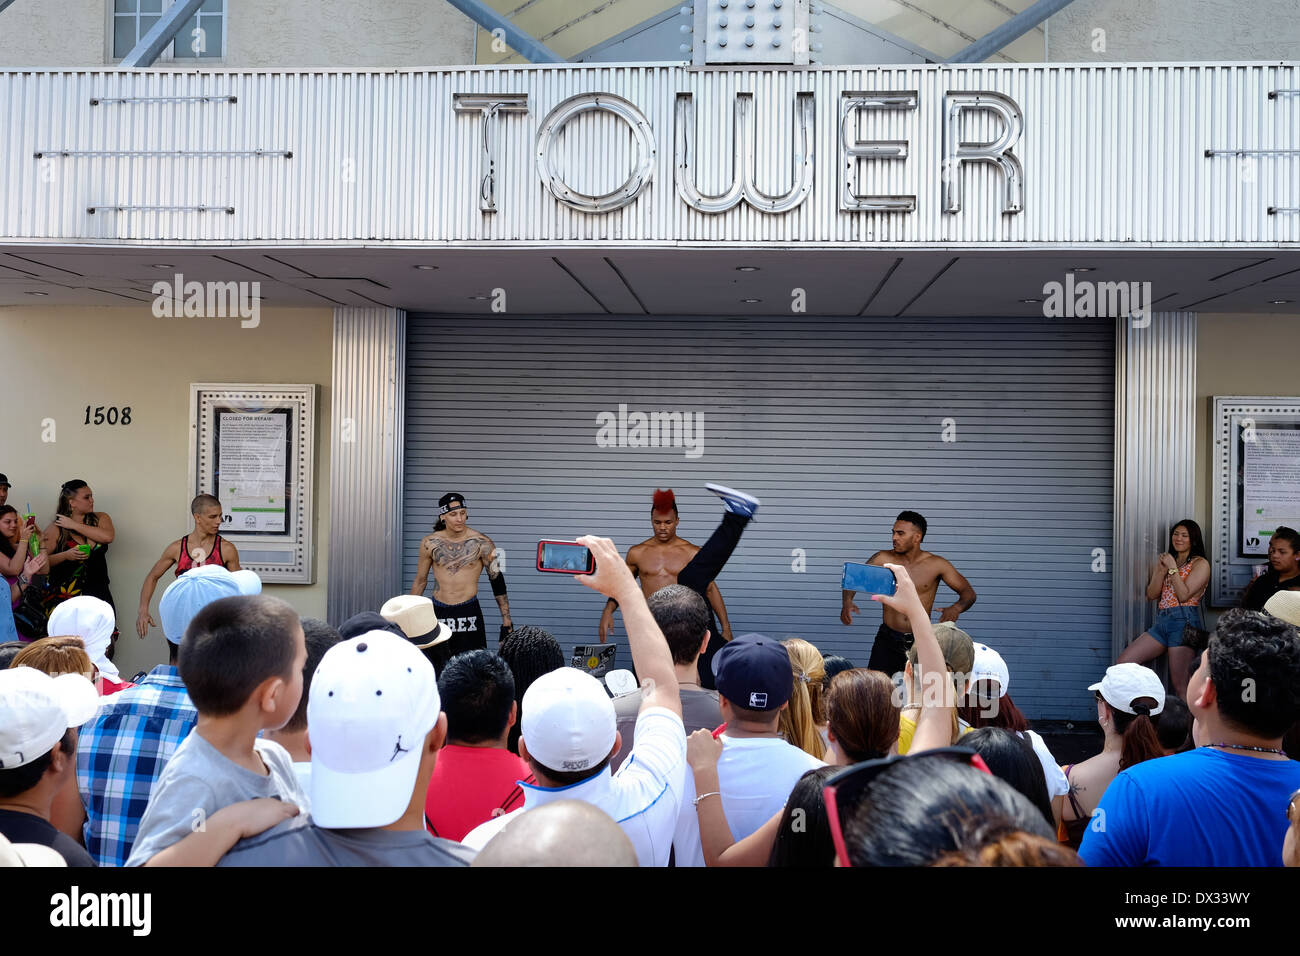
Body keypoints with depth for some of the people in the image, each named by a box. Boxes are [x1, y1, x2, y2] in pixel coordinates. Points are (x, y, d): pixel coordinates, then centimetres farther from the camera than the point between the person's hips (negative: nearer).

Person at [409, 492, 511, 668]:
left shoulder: (482, 543, -5)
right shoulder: (430, 543, 1)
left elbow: (497, 581, -1)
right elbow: (420, 581, 13)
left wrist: (506, 622, -3)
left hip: (469, 613, -2)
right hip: (438, 613, 2)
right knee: (437, 671, 2)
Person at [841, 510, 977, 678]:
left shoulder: (936, 565, -2)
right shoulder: (883, 559, 0)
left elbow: (968, 593, 1)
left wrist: (956, 608, -22)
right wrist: (847, 602, -28)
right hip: (887, 639, 0)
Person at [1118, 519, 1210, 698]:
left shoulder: (1200, 564, 1)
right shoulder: (1165, 560, 20)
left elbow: (1184, 595, -11)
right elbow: (1151, 595, 11)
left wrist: (1172, 568, -6)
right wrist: (1161, 570, -1)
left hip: (1185, 622, -7)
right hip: (1161, 622, 7)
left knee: (1180, 686, -9)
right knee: (1122, 664, -4)